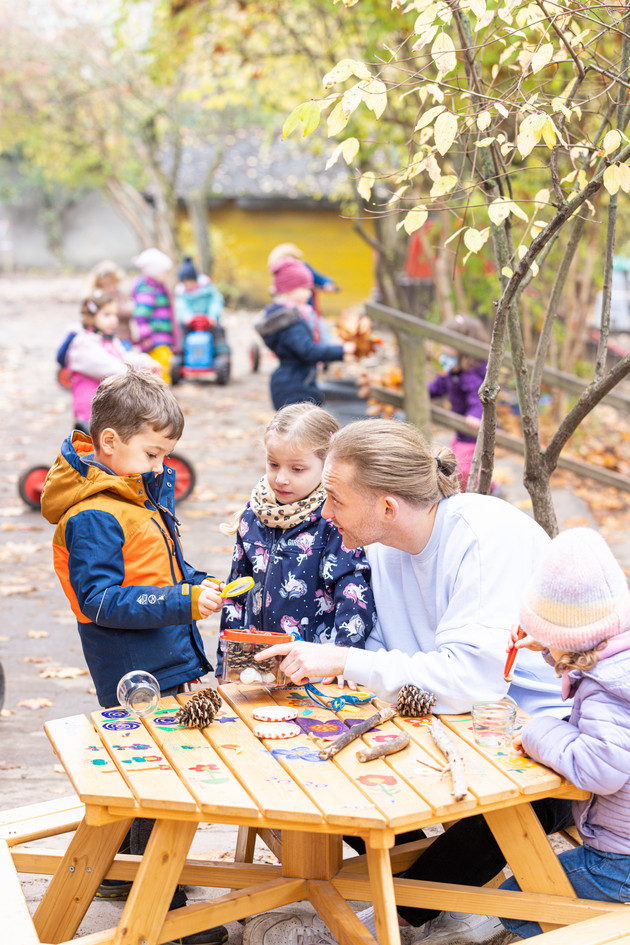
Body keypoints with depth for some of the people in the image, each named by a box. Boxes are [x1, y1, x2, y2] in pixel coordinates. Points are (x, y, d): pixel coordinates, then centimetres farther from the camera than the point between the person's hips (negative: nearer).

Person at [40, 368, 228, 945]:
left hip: (168, 665, 10)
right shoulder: (92, 517, -19)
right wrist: (182, 603, -28)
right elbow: (101, 601, -24)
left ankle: (124, 876, 38)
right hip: (140, 679, -10)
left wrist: (196, 584, 6)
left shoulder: (143, 494, 12)